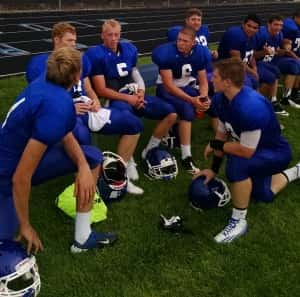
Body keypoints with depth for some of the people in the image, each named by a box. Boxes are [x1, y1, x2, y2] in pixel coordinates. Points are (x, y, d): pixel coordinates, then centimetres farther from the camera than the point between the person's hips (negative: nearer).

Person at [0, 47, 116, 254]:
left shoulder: (44, 83, -6)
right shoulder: (57, 107, -31)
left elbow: (65, 135, 6)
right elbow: (20, 178, -31)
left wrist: (83, 166, -12)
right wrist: (26, 226, -18)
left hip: (20, 153, 9)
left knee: (92, 158, 7)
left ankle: (83, 238, 9)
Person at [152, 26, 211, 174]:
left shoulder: (199, 52, -9)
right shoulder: (167, 53, -24)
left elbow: (203, 81, -3)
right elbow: (169, 85, -25)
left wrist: (204, 98, -25)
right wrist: (191, 100, -35)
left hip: (187, 87, 6)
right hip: (166, 89, -6)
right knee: (187, 109, -32)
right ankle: (186, 157, -28)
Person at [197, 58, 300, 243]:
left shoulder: (250, 107, -40)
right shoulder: (222, 99, -12)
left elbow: (246, 151, -34)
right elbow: (222, 133, -2)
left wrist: (215, 145, -20)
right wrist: (214, 169, -2)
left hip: (276, 152, -9)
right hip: (259, 151, 9)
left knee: (237, 164, -37)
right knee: (262, 195, 26)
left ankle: (239, 221, -18)